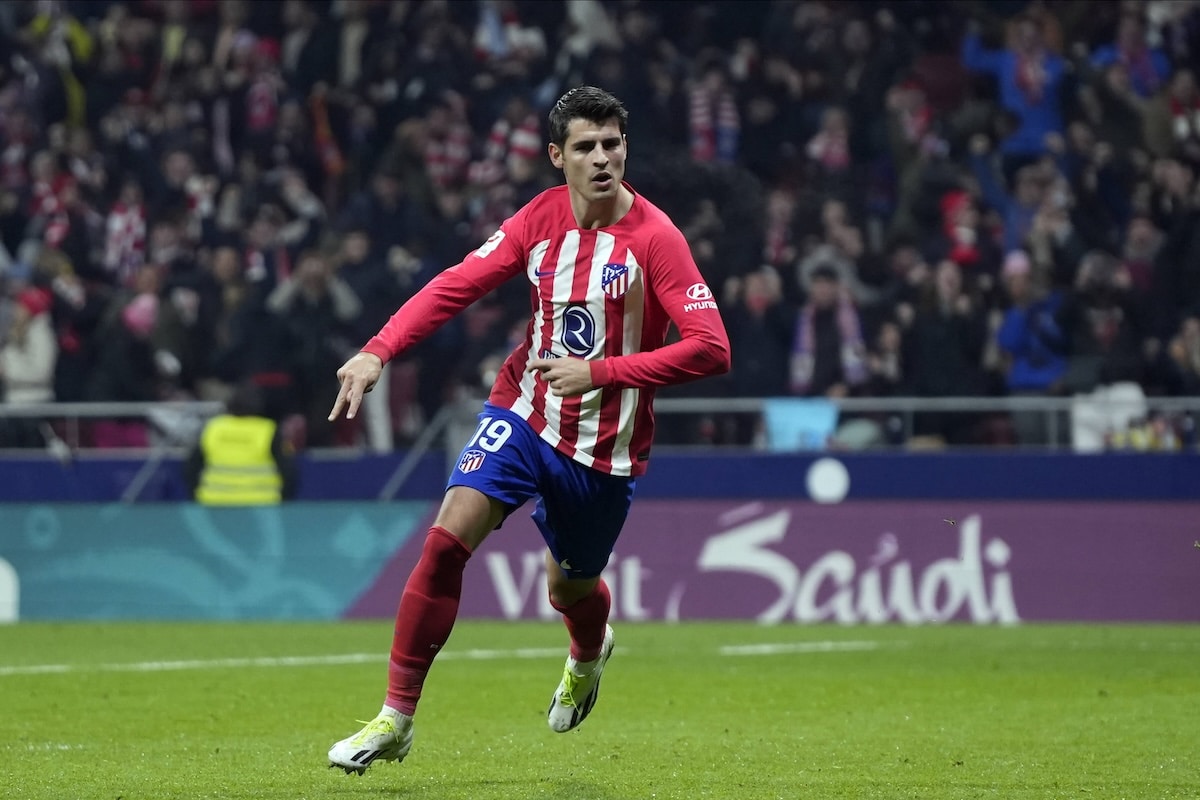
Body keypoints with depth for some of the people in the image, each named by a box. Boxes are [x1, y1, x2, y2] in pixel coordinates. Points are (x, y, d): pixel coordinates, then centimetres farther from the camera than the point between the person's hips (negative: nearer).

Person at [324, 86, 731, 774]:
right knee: (447, 540, -18)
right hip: (525, 414, 2)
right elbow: (457, 286, -1)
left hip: (606, 447, -2)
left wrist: (601, 371, -26)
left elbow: (710, 349, -22)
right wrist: (379, 352, -14)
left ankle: (590, 652, 56)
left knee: (570, 589, 14)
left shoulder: (654, 237, -17)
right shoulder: (541, 219, -4)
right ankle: (396, 719, -12)